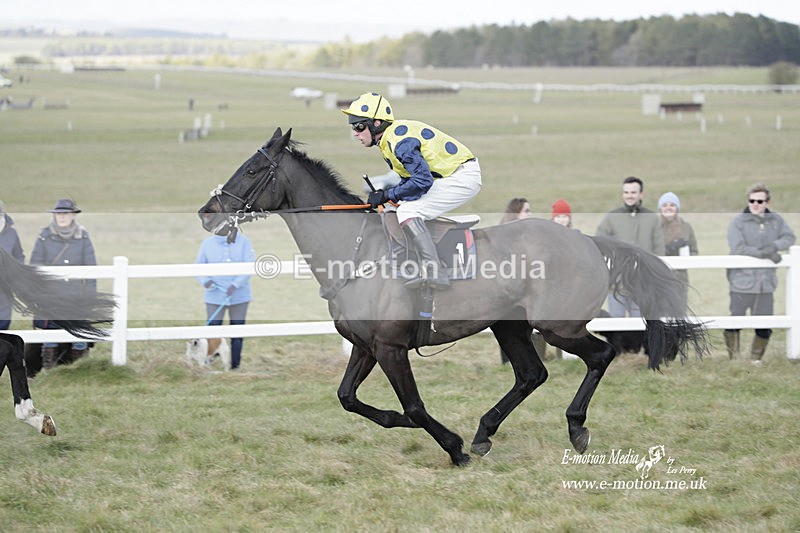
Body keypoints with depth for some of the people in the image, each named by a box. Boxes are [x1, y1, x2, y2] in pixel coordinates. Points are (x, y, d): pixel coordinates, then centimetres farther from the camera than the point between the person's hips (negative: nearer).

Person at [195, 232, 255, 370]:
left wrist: (236, 285, -22)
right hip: (215, 296, 0)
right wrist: (205, 280, -16)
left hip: (239, 295, 0)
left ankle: (235, 366, 15)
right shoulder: (208, 243, 2)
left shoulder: (243, 241, -1)